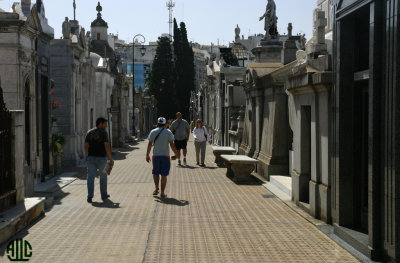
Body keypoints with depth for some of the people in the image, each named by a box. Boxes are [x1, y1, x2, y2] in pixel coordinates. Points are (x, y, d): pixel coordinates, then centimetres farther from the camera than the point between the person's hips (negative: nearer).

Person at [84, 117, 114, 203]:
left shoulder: (89, 133, 8)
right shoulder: (103, 133, -7)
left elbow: (86, 146, 7)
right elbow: (107, 146, -15)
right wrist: (111, 159, -12)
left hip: (91, 157, 3)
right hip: (101, 158, -3)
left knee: (90, 177, 1)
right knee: (103, 176, 14)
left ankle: (90, 195, -12)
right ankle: (104, 195, 23)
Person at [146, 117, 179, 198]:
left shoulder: (153, 132, 2)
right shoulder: (168, 132, -2)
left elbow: (150, 144, 0)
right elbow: (171, 144, -5)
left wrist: (147, 155, 8)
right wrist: (176, 154, 5)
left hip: (155, 155, 1)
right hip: (165, 156, -1)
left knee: (155, 172, 16)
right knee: (164, 175, 5)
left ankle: (156, 187, -4)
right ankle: (162, 193, 5)